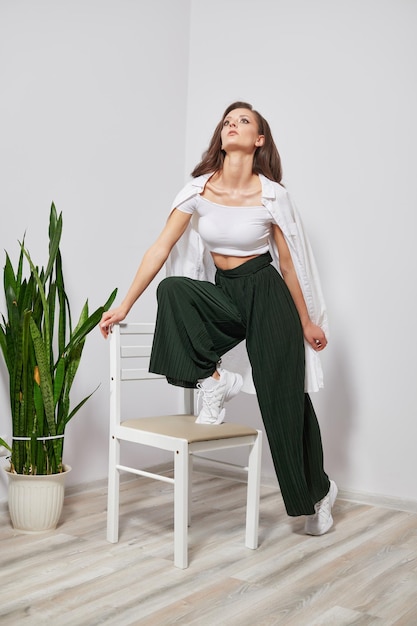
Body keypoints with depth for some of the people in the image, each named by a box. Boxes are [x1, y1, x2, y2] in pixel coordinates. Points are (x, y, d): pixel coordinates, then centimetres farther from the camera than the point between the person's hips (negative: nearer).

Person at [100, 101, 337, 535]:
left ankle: (319, 492, 25)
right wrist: (125, 305, -7)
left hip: (267, 296, -3)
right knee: (172, 288, -30)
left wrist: (307, 322, 4)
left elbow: (289, 262, -2)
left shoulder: (272, 195, -10)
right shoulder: (199, 189, -4)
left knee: (285, 401, 1)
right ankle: (214, 381, -14)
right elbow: (160, 248, -5)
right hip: (223, 294, 3)